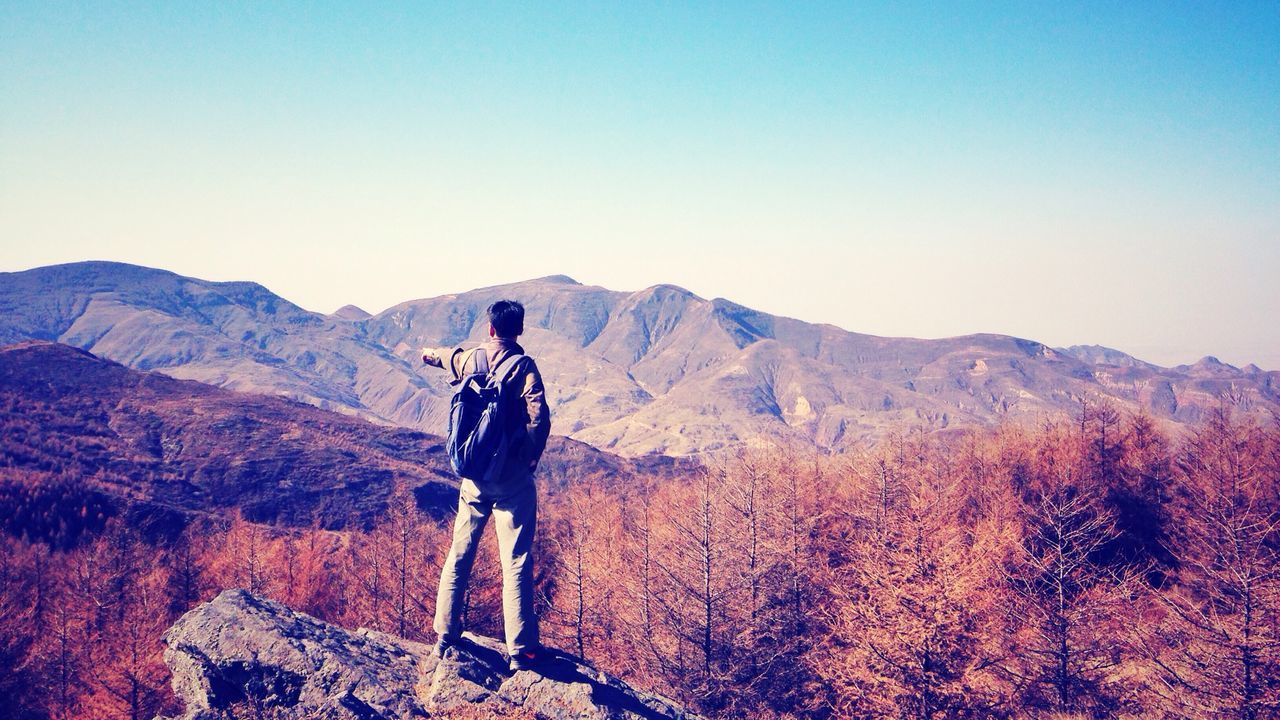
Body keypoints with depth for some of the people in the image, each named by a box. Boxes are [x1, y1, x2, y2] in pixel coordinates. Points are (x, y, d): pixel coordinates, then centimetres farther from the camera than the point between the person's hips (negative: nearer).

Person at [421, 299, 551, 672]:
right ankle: (521, 651, 0)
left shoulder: (469, 358, 3)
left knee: (459, 554, 17)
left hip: (474, 475, 4)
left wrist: (429, 353, 52)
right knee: (516, 563, -2)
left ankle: (446, 635, 26)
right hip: (512, 477, -4)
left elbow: (445, 356, 28)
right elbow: (539, 419, -23)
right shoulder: (524, 366, -11)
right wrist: (531, 457, -4)